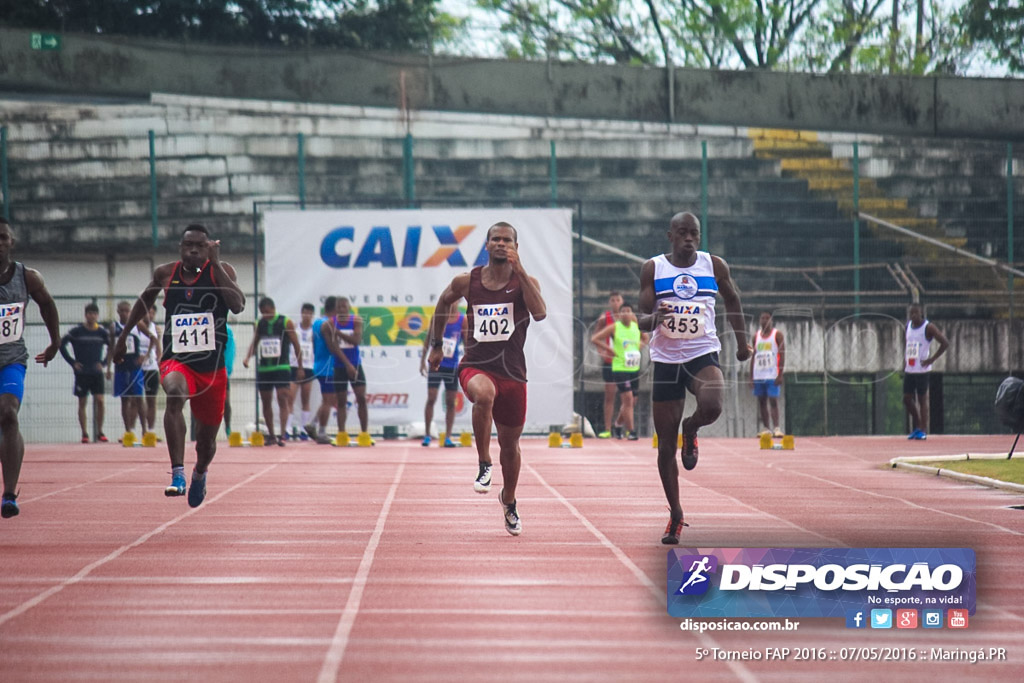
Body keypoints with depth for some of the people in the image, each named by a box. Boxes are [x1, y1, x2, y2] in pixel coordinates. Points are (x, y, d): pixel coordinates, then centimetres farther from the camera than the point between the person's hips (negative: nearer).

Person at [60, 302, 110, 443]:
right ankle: (84, 433, 9)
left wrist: (104, 362, 5)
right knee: (82, 403, 3)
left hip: (97, 373, 1)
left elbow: (112, 347, 15)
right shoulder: (76, 331, -5)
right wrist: (72, 362, -4)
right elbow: (61, 344, -1)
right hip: (81, 373, -1)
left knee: (100, 401, -8)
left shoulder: (102, 332, 2)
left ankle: (100, 432, 3)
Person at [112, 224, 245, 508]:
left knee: (206, 440, 13)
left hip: (212, 365, 1)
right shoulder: (165, 273, 2)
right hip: (175, 359, -1)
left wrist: (215, 263, -22)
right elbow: (145, 301, 22)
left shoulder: (222, 271, -3)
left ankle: (200, 473, 50)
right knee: (175, 393, -38)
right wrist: (124, 335, 26)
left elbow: (238, 306, -21)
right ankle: (177, 473, -42)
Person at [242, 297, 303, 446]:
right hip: (263, 368, 4)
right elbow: (255, 343, 13)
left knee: (283, 400, -13)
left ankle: (282, 435, -18)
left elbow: (296, 346, 0)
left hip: (281, 368, -4)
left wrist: (300, 368, 1)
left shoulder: (286, 323, -4)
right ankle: (271, 435, 16)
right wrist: (247, 357, -6)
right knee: (266, 403, 7)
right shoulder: (259, 323, 7)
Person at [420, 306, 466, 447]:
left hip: (452, 366, 0)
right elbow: (429, 338, 6)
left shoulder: (463, 320, -1)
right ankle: (427, 435, 3)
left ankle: (448, 437, 6)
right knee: (431, 399, -3)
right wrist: (423, 360, 3)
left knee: (450, 402, 2)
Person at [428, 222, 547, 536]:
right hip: (476, 365, -1)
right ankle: (484, 464, -24)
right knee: (484, 394, -39)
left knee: (510, 443, 14)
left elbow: (540, 313, -22)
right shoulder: (466, 282, 0)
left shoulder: (525, 282, -3)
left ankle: (509, 501, 40)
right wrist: (436, 345, 24)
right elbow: (444, 302, 21)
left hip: (512, 371, 1)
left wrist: (519, 270, -24)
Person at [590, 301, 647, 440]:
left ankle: (618, 424, 35)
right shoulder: (614, 327, -7)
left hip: (634, 368, 6)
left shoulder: (637, 327, 6)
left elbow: (645, 338, 26)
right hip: (620, 368, -6)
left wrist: (642, 345, 5)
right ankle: (631, 431, -10)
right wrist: (610, 349, -11)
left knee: (632, 401, 12)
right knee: (628, 399, -14)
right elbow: (594, 339, -8)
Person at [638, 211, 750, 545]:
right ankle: (675, 515, 18)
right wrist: (654, 318, -28)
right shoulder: (652, 269, -2)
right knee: (666, 445, 3)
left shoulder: (714, 266, 1)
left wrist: (742, 343, 23)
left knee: (711, 406, -33)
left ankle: (691, 430, 5)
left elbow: (732, 301, 18)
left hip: (703, 354, 0)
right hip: (665, 359, 1)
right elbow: (642, 320, -5)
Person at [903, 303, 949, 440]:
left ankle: (923, 430, 3)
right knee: (907, 399, 6)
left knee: (922, 399, -2)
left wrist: (932, 359, -13)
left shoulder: (928, 327, -9)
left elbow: (945, 343, -11)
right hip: (909, 369, 6)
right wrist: (904, 361, 14)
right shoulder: (908, 326, 10)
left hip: (922, 370, -6)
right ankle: (916, 427, 21)